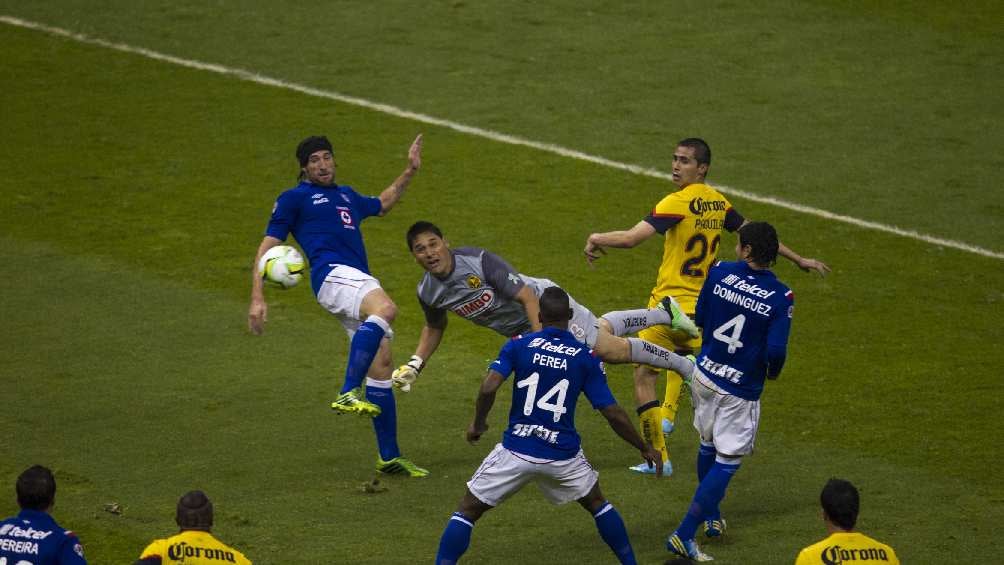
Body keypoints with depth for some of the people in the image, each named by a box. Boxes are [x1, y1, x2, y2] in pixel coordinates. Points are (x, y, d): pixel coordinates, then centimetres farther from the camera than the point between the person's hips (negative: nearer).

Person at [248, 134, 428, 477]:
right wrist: (257, 298, -4)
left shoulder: (346, 195, 31)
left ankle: (389, 458, 11)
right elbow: (268, 246, 6)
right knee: (386, 309, -37)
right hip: (333, 272, -8)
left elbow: (382, 205, 52)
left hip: (359, 282, 8)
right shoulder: (294, 198, 11)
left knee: (381, 366, 4)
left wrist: (410, 172, 42)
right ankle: (349, 394, -45)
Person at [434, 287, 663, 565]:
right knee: (597, 503, 28)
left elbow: (488, 387, -15)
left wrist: (478, 423, 4)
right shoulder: (586, 357, -1)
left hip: (517, 451, -1)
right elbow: (613, 414, -3)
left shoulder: (519, 345, -3)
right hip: (563, 455, 1)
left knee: (468, 510, 10)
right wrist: (644, 448, 10)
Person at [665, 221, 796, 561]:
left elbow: (699, 319, 2)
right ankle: (683, 536, -7)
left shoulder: (719, 273, -9)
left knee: (708, 446, 25)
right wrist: (773, 372, 0)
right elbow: (776, 350, -22)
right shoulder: (780, 297, -17)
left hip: (704, 376, 4)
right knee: (726, 463, 2)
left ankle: (712, 518, 40)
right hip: (739, 391, -4)